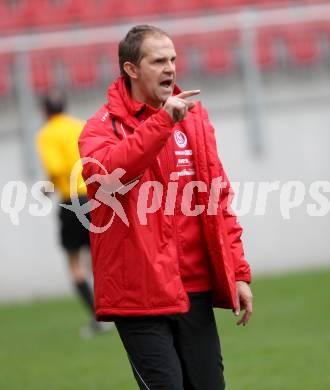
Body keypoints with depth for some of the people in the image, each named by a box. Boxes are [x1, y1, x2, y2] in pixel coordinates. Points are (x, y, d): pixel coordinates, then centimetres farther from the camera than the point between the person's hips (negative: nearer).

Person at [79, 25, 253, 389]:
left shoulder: (193, 117, 12)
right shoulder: (103, 126, -2)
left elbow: (218, 199, 14)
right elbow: (105, 173, -25)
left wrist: (238, 273, 7)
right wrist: (163, 121, -28)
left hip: (194, 289, 5)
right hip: (138, 293, -4)